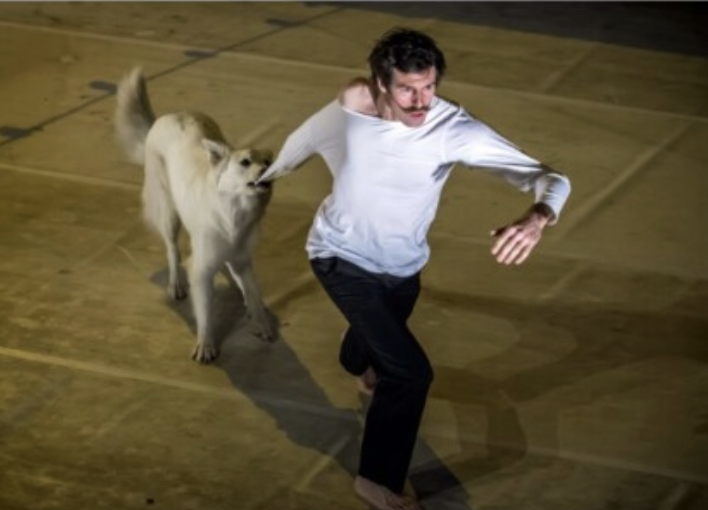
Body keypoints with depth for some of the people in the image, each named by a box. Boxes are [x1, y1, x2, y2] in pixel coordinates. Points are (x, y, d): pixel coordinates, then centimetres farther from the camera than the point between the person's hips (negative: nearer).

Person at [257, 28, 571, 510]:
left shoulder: (454, 128, -32)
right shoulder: (353, 104, -26)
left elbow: (552, 178, -39)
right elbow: (310, 136, 0)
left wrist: (537, 217, -62)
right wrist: (272, 172, 19)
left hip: (402, 267, 3)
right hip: (342, 257, -2)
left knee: (379, 340, 34)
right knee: (412, 372, -16)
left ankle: (364, 367, 72)